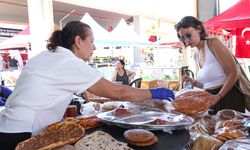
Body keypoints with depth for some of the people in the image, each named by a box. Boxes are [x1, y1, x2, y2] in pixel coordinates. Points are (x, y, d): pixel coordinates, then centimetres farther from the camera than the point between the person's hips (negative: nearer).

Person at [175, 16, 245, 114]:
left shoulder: (213, 43, -11)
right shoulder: (196, 55, 10)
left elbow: (233, 74, -16)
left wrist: (218, 96, -23)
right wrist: (193, 82, -1)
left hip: (229, 98, -7)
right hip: (212, 103, 7)